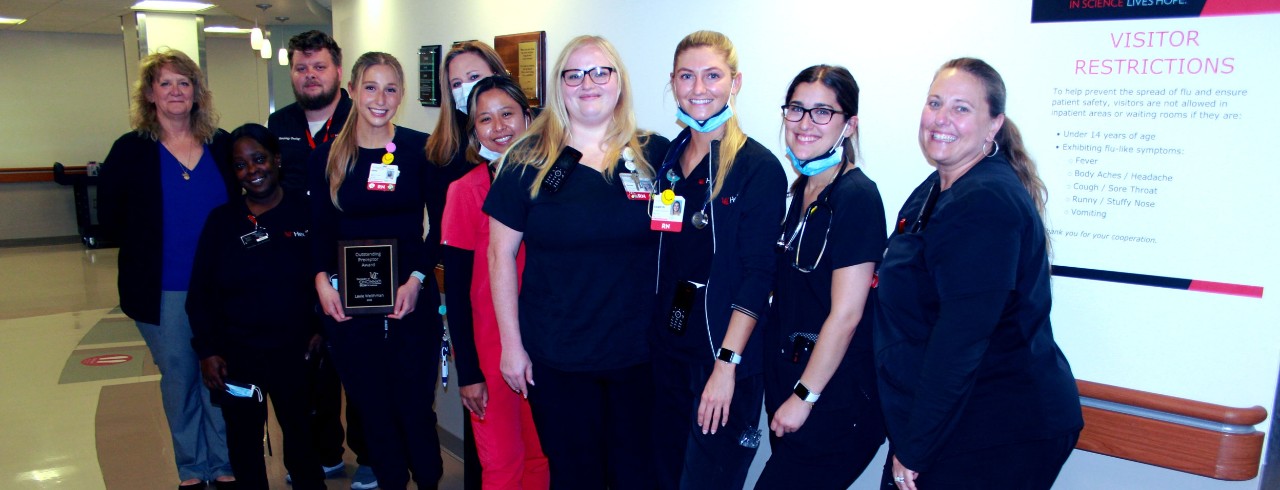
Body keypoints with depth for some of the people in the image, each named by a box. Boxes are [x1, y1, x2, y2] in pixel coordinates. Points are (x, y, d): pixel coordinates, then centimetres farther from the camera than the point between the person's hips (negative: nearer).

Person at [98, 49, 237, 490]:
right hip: (164, 290, -1)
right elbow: (111, 217, 3)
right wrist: (150, 249, -1)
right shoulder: (130, 150, -1)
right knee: (179, 377, 10)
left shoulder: (221, 145, 4)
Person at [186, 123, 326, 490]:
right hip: (235, 356, 1)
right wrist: (207, 351, -4)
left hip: (293, 353, -1)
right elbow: (200, 293, 1)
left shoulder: (306, 212, -3)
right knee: (244, 445, 13)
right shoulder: (221, 221, 0)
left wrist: (322, 328, -5)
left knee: (300, 440, 11)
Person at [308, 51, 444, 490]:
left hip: (412, 298, -2)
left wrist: (417, 279, -11)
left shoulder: (421, 149, -2)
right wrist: (322, 279, -8)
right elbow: (319, 230, 7)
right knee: (373, 410, 11)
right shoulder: (328, 156, 4)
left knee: (414, 408, 2)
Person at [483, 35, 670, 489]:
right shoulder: (529, 162, -2)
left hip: (639, 353, 1)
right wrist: (511, 344, -1)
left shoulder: (655, 155, -1)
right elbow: (502, 254, 1)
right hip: (556, 359, 0)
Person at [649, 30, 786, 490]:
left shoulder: (759, 168, -10)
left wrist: (727, 364, -19)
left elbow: (757, 276, -14)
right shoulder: (666, 158, 7)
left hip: (724, 354, -5)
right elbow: (659, 257, 11)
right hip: (668, 347, 6)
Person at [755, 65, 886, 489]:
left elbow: (846, 315, -18)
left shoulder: (856, 195, -16)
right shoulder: (802, 189, 8)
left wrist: (804, 397, -14)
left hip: (835, 398, -8)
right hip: (788, 380, 8)